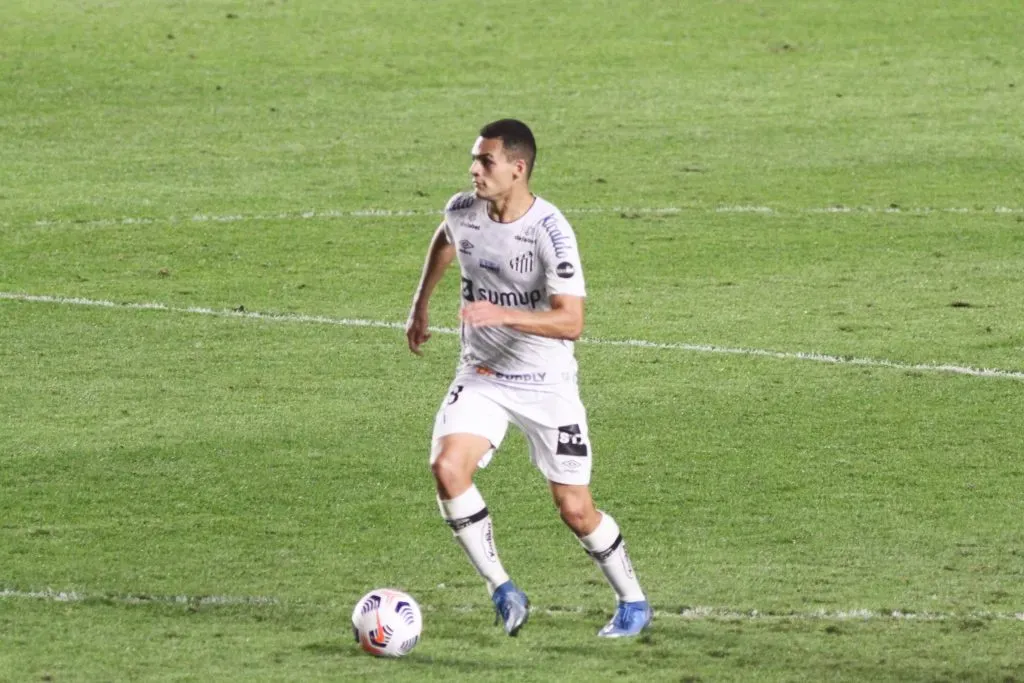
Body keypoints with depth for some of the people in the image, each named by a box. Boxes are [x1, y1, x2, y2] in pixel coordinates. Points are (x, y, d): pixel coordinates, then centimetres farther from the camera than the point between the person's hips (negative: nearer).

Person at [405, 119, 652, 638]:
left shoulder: (551, 232, -22)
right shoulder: (462, 211, -5)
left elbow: (570, 322, -27)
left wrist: (502, 314, -38)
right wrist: (420, 306, 25)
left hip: (546, 383, -4)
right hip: (481, 376, 4)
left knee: (575, 511, -1)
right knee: (447, 467, -22)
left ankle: (632, 602, 24)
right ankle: (501, 590, -8)